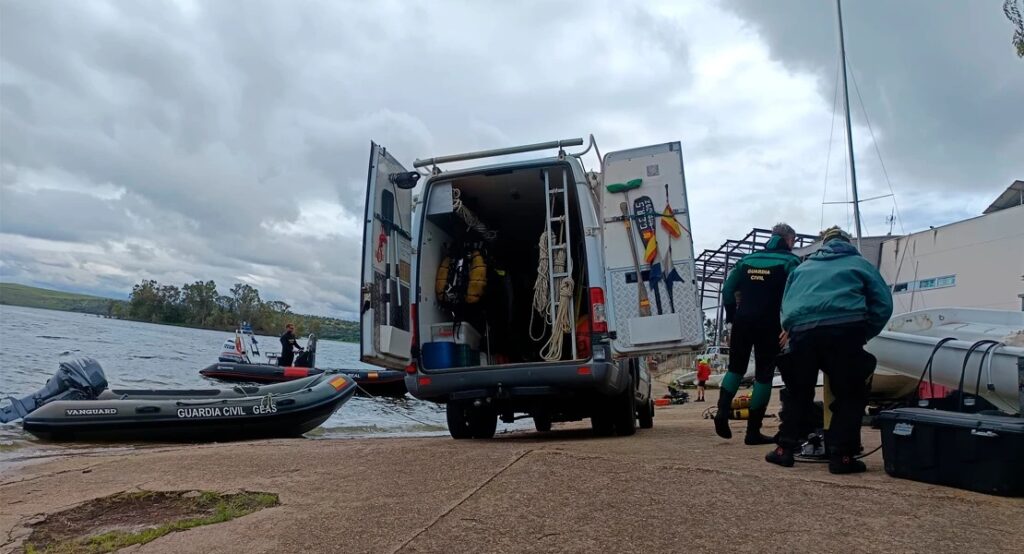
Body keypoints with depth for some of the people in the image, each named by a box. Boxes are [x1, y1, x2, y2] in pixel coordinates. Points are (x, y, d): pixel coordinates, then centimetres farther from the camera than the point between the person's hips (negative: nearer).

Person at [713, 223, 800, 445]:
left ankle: (722, 411, 0)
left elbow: (728, 289, 11)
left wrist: (732, 318, 15)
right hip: (770, 326, -4)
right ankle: (753, 431, 5)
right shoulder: (789, 261, -1)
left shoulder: (748, 259, 12)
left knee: (736, 368, 19)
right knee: (764, 374, 4)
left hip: (742, 321, 4)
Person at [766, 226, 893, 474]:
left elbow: (786, 303, 29)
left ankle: (785, 448, 16)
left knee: (799, 393, 17)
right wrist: (864, 335, 16)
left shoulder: (803, 267, 30)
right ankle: (841, 455, 4)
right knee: (849, 395, 10)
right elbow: (883, 304, 11)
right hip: (843, 330, -3)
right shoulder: (859, 264, 21)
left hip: (801, 330, 3)